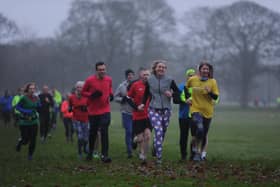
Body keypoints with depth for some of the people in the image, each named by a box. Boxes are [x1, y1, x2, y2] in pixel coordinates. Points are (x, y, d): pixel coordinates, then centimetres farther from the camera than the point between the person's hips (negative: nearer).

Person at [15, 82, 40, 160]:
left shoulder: (36, 98, 2)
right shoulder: (24, 98, -14)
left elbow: (39, 108, 13)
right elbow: (17, 107, -12)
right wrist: (25, 111, -24)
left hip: (34, 121, 4)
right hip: (24, 122, -4)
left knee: (33, 140, 0)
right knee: (25, 140, -1)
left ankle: (30, 154, 20)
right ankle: (20, 142, 35)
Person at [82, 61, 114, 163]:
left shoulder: (109, 79, 0)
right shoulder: (90, 80, -10)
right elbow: (83, 92, 0)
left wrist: (111, 94, 0)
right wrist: (91, 95, -19)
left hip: (105, 110, 1)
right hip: (93, 111, -1)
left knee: (104, 132, -12)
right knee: (93, 132, 13)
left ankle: (104, 155, -14)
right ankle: (90, 152, 35)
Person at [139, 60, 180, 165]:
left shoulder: (169, 81, 1)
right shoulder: (150, 80, 2)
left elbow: (178, 92, 9)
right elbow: (146, 93, 14)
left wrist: (172, 94, -11)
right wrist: (143, 103, 1)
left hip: (166, 110, 2)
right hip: (154, 109, -2)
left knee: (163, 132, 9)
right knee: (158, 131, -17)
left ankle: (156, 150, 31)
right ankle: (158, 157, -18)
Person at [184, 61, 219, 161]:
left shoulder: (212, 82, -3)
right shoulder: (192, 80, -1)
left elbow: (216, 97, -5)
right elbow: (186, 88, 20)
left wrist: (210, 92, -23)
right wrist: (187, 98, 8)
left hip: (207, 111, 2)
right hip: (196, 109, -2)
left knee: (204, 133, 10)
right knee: (199, 129, -23)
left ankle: (203, 152, 27)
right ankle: (196, 151, -5)